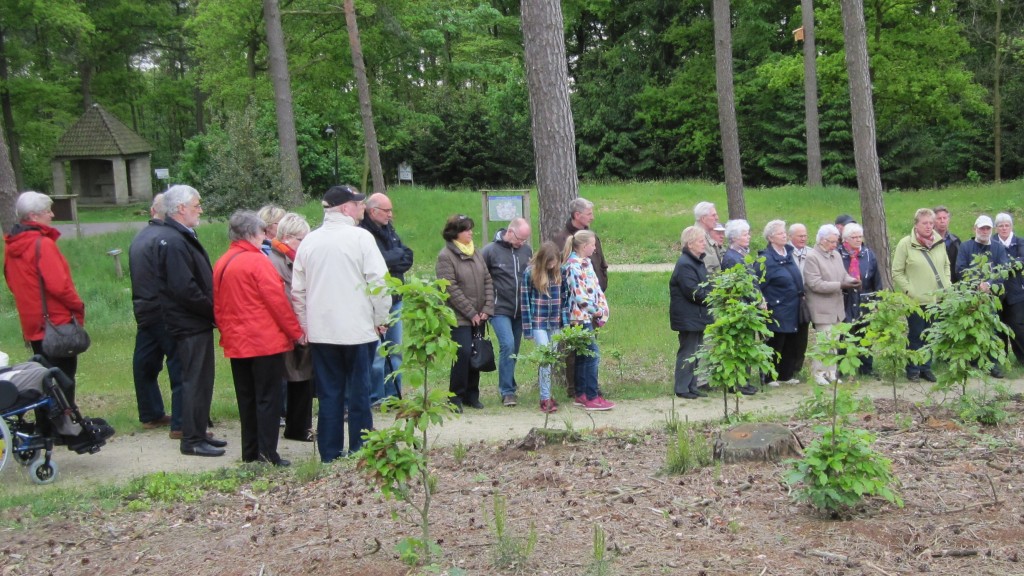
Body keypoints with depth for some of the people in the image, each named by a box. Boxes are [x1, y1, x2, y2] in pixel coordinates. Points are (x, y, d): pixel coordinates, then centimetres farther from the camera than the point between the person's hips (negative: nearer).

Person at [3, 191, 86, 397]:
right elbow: (59, 285, -23)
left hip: (33, 326, 8)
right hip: (57, 325, -8)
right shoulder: (42, 244, -18)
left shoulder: (11, 246, 9)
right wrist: (78, 306, -8)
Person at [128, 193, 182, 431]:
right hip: (165, 313, -9)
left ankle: (150, 415, 24)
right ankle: (181, 422, -5)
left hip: (143, 310, 9)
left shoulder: (139, 238, 12)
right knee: (179, 366, -5)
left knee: (145, 364, 14)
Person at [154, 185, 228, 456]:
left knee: (200, 380, 16)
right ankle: (192, 440, 5)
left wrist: (212, 309, 8)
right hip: (190, 324, -10)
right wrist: (213, 311, -15)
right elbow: (185, 289, -25)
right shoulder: (174, 242, -20)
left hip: (196, 322, 10)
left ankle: (197, 432, 26)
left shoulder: (181, 237, 14)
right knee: (195, 380, -3)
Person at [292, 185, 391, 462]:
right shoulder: (360, 237, -8)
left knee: (329, 395, 9)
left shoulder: (309, 241, 7)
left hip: (320, 332, 4)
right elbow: (379, 281, -12)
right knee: (358, 393, 5)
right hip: (358, 329, -4)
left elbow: (297, 290, 10)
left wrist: (305, 326, 17)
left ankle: (330, 455, 12)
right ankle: (359, 452, 11)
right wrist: (381, 319, -1)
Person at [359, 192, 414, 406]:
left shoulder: (390, 231, 13)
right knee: (377, 351, -5)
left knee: (395, 350, 13)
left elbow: (408, 258, 6)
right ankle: (376, 398, 4)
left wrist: (391, 260, -11)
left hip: (395, 299, 8)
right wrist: (398, 255, -9)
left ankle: (393, 394, 22)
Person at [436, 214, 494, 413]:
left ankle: (472, 395, 20)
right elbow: (451, 290, -14)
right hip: (459, 318, -7)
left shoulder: (475, 253, 12)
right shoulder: (445, 256, -9)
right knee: (463, 354, -13)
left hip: (478, 317, 7)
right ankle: (456, 397, 0)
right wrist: (471, 313, -13)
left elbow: (487, 281, 11)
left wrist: (487, 308, 0)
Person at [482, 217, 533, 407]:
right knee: (507, 345, -17)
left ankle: (508, 385, 25)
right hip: (500, 310, -4)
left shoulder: (527, 250, 5)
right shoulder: (491, 250, -7)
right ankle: (508, 391, -9)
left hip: (521, 310, 5)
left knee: (513, 349, 10)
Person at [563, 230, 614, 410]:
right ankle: (592, 398, -5)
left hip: (588, 317, 9)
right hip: (581, 316, -9)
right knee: (592, 355, -8)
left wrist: (602, 308, 2)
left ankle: (581, 395, 19)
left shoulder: (585, 263, 14)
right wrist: (596, 311, -10)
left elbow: (596, 288, 14)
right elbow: (579, 295, -20)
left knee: (582, 356, 13)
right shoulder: (573, 265, -16)